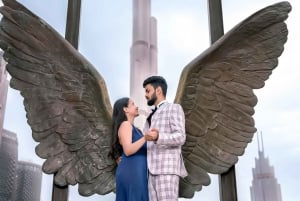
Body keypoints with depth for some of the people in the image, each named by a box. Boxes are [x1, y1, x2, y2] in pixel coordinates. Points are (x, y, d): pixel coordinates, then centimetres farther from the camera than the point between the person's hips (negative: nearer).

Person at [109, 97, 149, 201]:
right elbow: (128, 150, -19)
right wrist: (145, 137, -28)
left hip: (136, 172, 9)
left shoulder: (133, 127, 22)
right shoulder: (125, 124, -6)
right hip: (131, 171, -9)